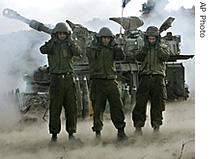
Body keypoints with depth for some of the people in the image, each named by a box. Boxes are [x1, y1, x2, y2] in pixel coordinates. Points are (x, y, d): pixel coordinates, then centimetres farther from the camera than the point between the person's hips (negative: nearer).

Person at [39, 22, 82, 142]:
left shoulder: (69, 44, 11)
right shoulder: (52, 44, 6)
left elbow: (78, 52, -9)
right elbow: (43, 50, -16)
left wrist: (70, 41, -13)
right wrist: (53, 40, -17)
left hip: (69, 78, 2)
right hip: (56, 79, -2)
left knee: (71, 106, 1)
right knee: (55, 107, -3)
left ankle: (71, 132, 9)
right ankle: (54, 133, 4)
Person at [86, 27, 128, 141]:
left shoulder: (112, 49, 14)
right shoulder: (93, 47, 5)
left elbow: (121, 57, -2)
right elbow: (90, 54, -15)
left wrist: (115, 46, -8)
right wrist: (96, 46, -21)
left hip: (111, 81, 2)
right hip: (97, 81, -2)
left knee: (117, 105, -3)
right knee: (98, 107, 1)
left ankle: (120, 130, 4)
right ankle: (98, 131, 10)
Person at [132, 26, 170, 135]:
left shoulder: (163, 47, 11)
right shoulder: (144, 48, 16)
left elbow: (165, 57, -9)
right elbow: (138, 58, -1)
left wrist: (158, 47, -11)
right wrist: (145, 48, -9)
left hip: (158, 78, -1)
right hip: (145, 77, 1)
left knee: (157, 103, -1)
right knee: (140, 102, -5)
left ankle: (156, 125, 7)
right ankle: (138, 126, -2)